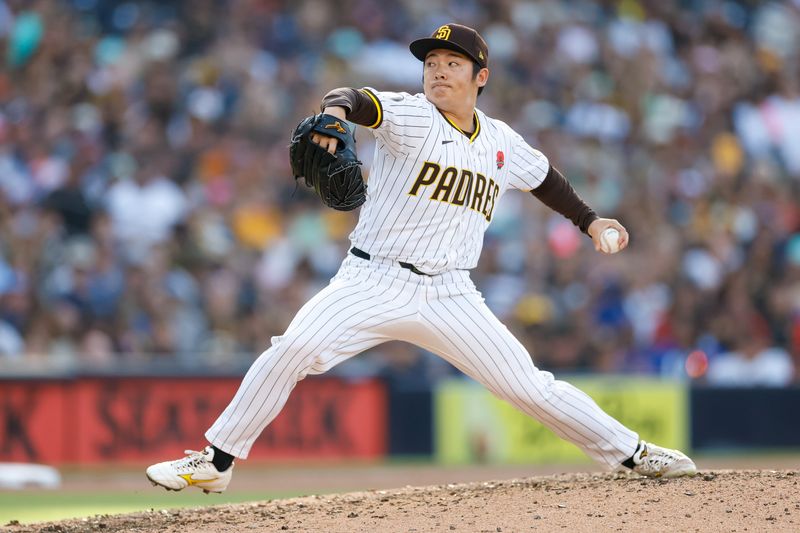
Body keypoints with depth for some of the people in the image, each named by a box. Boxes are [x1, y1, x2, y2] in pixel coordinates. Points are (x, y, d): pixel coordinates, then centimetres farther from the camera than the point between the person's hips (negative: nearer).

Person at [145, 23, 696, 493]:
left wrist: (589, 219, 32)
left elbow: (543, 175, 31)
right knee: (293, 349, -22)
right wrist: (338, 108, -52)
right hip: (374, 281, -3)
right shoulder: (412, 117, -7)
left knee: (528, 384, -2)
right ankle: (217, 462, -11)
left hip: (449, 296, 3)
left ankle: (630, 452, 14)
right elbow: (363, 102, -29)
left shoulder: (501, 143, 9)